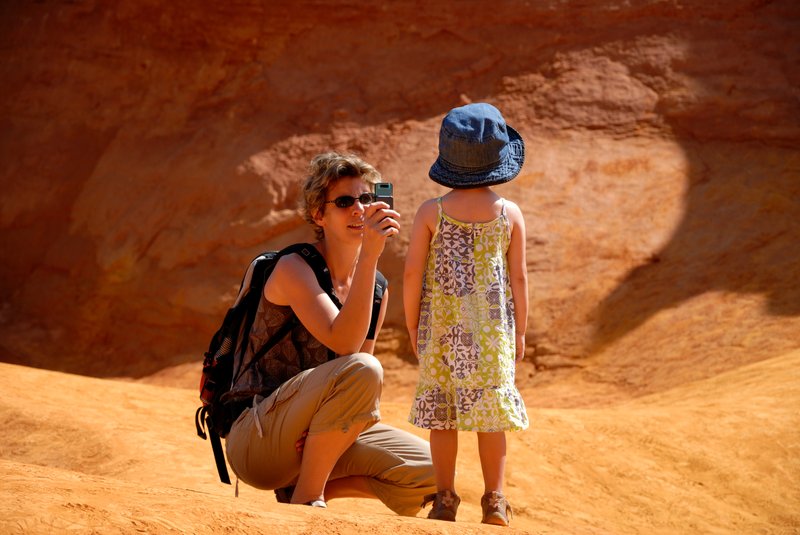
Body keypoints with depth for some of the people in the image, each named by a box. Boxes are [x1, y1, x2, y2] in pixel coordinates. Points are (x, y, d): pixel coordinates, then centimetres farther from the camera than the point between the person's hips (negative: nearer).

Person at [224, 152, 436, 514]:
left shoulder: (377, 287, 9)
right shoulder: (293, 269, -13)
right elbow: (344, 343, -29)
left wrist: (332, 420, -9)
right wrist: (369, 255, -32)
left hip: (313, 440, 7)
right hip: (256, 439, -7)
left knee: (429, 472, -8)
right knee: (362, 369, -32)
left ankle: (312, 488, 4)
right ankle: (306, 498, -18)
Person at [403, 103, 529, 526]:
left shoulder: (432, 212, -6)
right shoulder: (510, 214, -4)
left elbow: (412, 273, -6)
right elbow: (519, 277, -2)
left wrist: (413, 327, 6)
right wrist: (519, 332, 8)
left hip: (442, 327, 0)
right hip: (492, 328, 0)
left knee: (442, 411, 8)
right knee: (489, 411, 7)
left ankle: (445, 499, 12)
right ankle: (494, 500, 10)